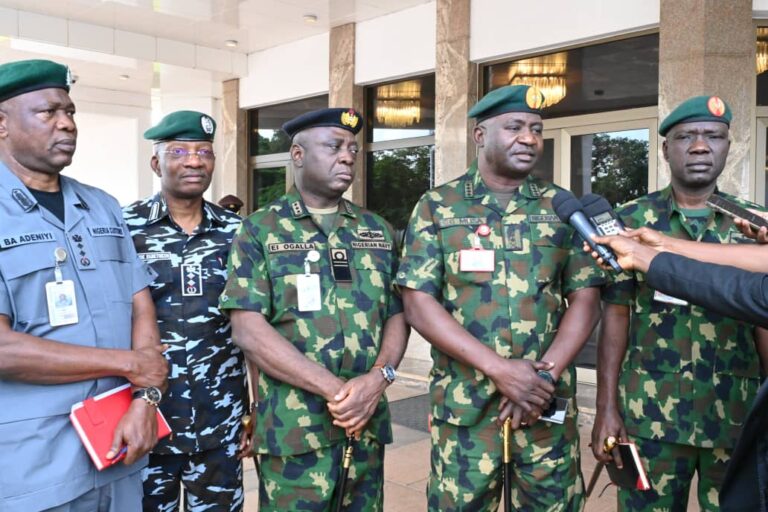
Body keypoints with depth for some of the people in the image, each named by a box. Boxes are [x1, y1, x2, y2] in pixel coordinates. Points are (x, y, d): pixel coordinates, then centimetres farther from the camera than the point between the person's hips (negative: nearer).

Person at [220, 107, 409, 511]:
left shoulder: (378, 231, 9)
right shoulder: (260, 231, -3)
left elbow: (397, 315, 8)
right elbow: (248, 330, -11)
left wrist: (378, 379, -11)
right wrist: (334, 389, -17)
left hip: (367, 425, 4)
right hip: (294, 431, -4)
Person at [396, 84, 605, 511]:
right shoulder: (437, 208, 0)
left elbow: (586, 299, 3)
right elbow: (419, 304, -8)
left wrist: (546, 374, -12)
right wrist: (500, 368, -16)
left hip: (549, 403, 2)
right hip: (464, 405, -1)